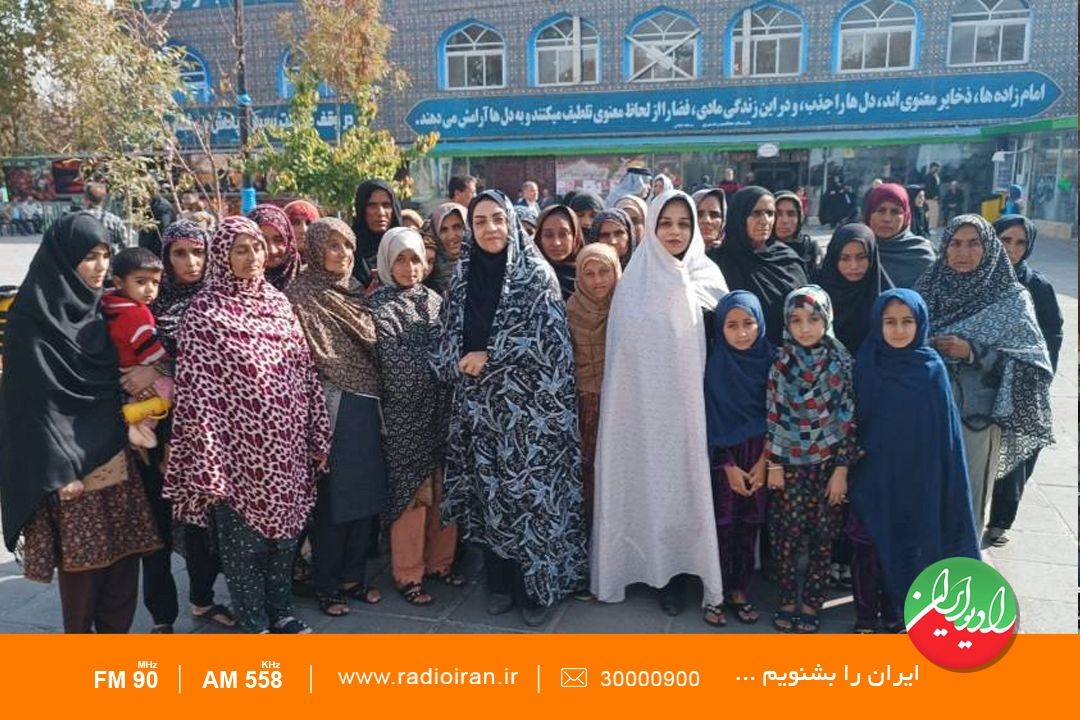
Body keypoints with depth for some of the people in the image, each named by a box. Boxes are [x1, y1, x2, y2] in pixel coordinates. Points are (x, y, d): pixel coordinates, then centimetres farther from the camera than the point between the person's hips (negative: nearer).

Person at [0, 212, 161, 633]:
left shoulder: (96, 308, 9)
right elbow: (36, 403, -14)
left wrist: (133, 432, 11)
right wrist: (59, 472, -16)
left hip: (115, 455, 7)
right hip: (71, 463, -7)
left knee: (124, 551, 10)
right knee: (81, 560, 4)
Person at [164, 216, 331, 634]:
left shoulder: (278, 302, 7)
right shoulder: (205, 313, -10)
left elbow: (305, 374, 10)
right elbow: (197, 393, -13)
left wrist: (317, 438, 8)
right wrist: (209, 463, -16)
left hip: (285, 450, 5)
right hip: (239, 453, -5)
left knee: (283, 531, 17)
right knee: (244, 541, 9)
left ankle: (280, 612, 35)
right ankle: (254, 624, 26)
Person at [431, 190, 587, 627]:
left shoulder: (536, 273, -3)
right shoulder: (463, 278, 10)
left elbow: (548, 337, -11)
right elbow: (447, 338, 12)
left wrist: (489, 357, -12)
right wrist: (461, 362, -9)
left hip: (528, 406, -4)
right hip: (480, 406, 4)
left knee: (531, 491, -1)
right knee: (490, 493, 10)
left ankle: (538, 587, 14)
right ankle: (500, 584, 24)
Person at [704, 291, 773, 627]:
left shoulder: (770, 359, -4)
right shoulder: (715, 364, -9)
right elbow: (711, 419, -6)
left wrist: (763, 460, -6)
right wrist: (728, 465, -8)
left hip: (760, 455, 2)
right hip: (724, 455, -2)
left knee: (750, 524, 7)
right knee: (723, 524, 2)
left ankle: (740, 590, 21)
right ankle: (717, 592, 15)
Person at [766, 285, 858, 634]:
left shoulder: (841, 363, -6)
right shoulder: (781, 363, -4)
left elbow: (848, 419, -4)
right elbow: (772, 415, -2)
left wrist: (842, 469, -6)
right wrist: (773, 463, -4)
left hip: (827, 464, 0)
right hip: (789, 463, 0)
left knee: (822, 536, 7)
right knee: (786, 535, 5)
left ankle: (811, 602, 23)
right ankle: (788, 599, 22)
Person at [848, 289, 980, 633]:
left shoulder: (931, 368, -6)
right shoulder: (867, 364, -6)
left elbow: (945, 429, -2)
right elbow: (854, 419, -1)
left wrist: (943, 481, -2)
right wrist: (848, 463, -2)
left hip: (916, 477, 0)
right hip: (872, 475, 0)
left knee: (907, 546, 12)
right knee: (867, 546, 6)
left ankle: (896, 613, 31)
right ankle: (866, 615, 23)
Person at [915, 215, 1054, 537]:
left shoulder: (1012, 298, -3)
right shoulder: (929, 287, 5)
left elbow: (1031, 361, -7)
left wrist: (973, 352, -17)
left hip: (978, 417, -2)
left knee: (966, 499, 5)